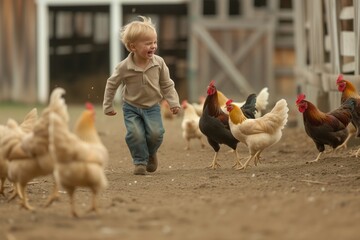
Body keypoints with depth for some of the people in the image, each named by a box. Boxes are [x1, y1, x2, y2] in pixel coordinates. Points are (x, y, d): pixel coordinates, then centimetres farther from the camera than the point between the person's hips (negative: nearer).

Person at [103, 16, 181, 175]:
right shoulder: (124, 67, -18)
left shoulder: (159, 63, -12)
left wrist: (173, 102, -4)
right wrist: (108, 106, 4)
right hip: (131, 108, -2)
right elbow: (111, 84, -2)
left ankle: (151, 153, 17)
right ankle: (140, 161, 0)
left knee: (156, 133, -15)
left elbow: (167, 85, 1)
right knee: (135, 134, -20)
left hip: (152, 107, 2)